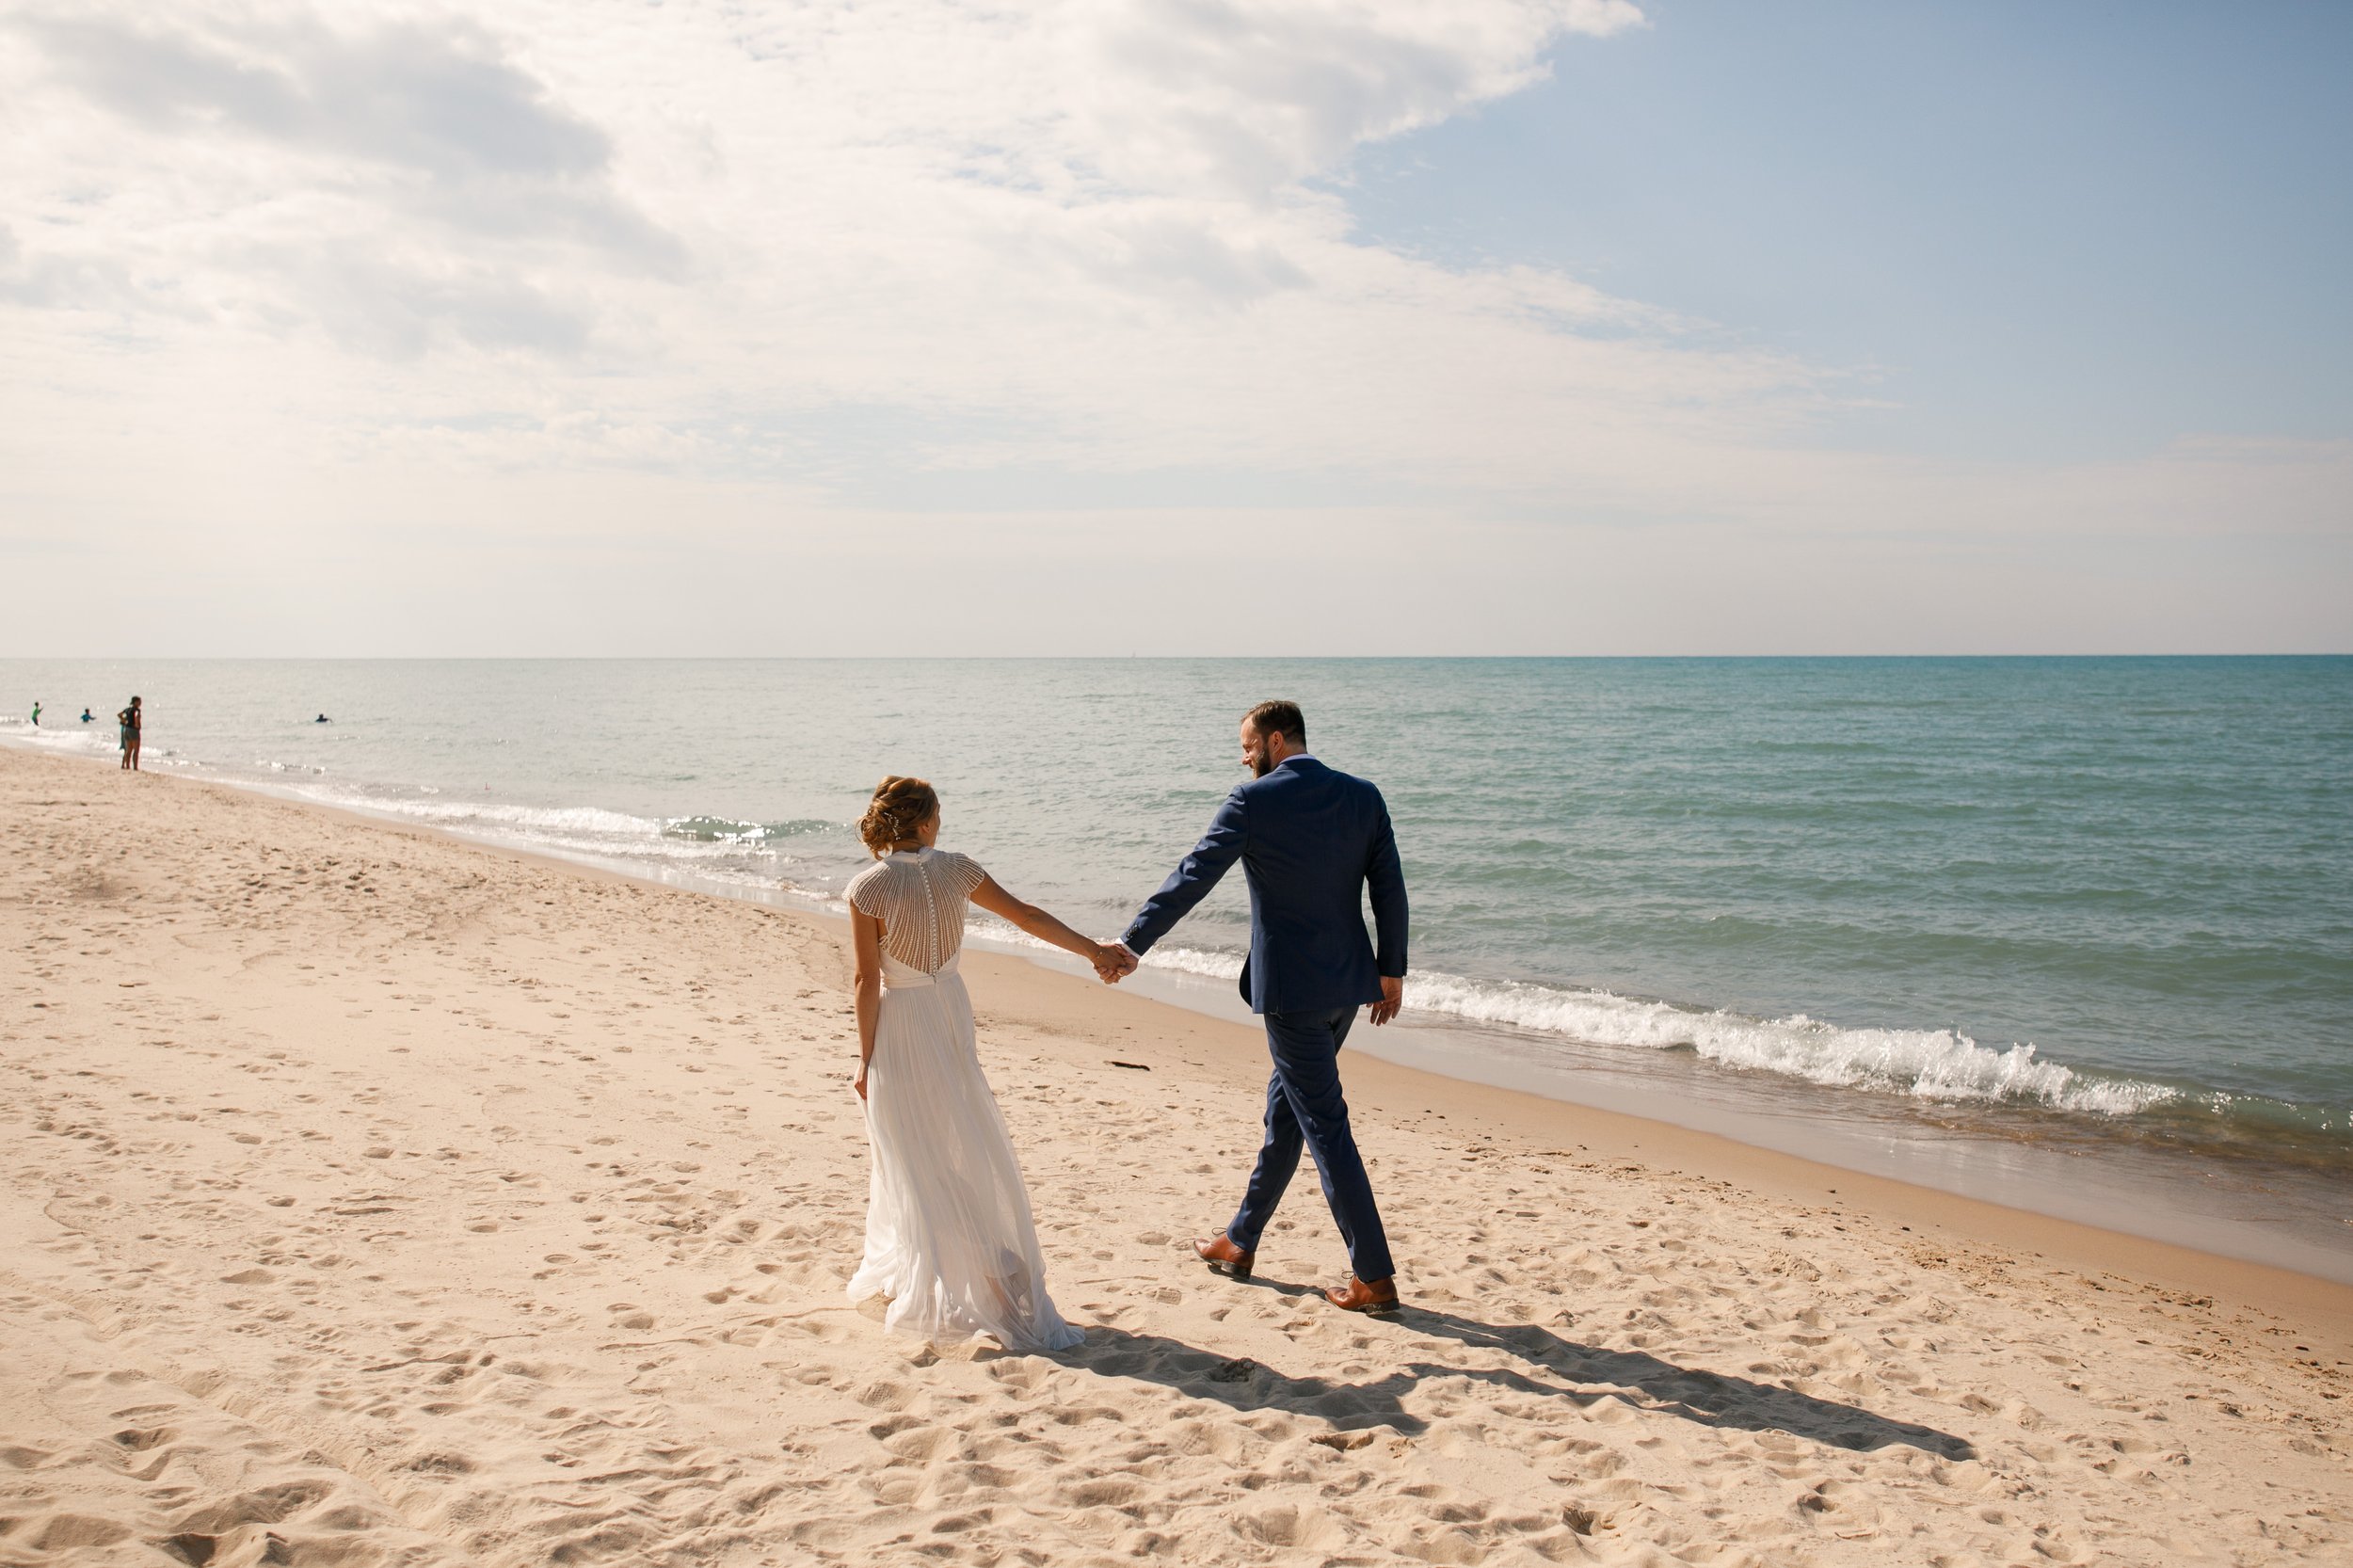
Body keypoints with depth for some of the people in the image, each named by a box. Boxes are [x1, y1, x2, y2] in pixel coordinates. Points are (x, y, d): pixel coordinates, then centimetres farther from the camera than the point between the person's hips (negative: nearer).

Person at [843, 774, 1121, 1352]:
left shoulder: (868, 887, -15)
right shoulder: (955, 869, -4)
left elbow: (868, 980, -14)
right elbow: (1026, 915, 3)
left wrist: (865, 1059, -5)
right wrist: (1093, 950, 13)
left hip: (898, 1027, -4)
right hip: (951, 1009, 4)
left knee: (917, 1158, 7)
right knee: (963, 1146, 17)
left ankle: (937, 1287, 14)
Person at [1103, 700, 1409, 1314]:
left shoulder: (1253, 802, -12)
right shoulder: (1363, 796, 4)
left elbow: (1191, 878, -10)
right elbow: (1390, 889, 4)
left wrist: (1133, 943, -4)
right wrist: (1391, 970, 13)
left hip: (1291, 990, -7)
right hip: (1348, 981, 7)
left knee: (1325, 1125, -1)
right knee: (1285, 1103, 19)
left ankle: (1374, 1278, 2)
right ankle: (1241, 1242, 32)